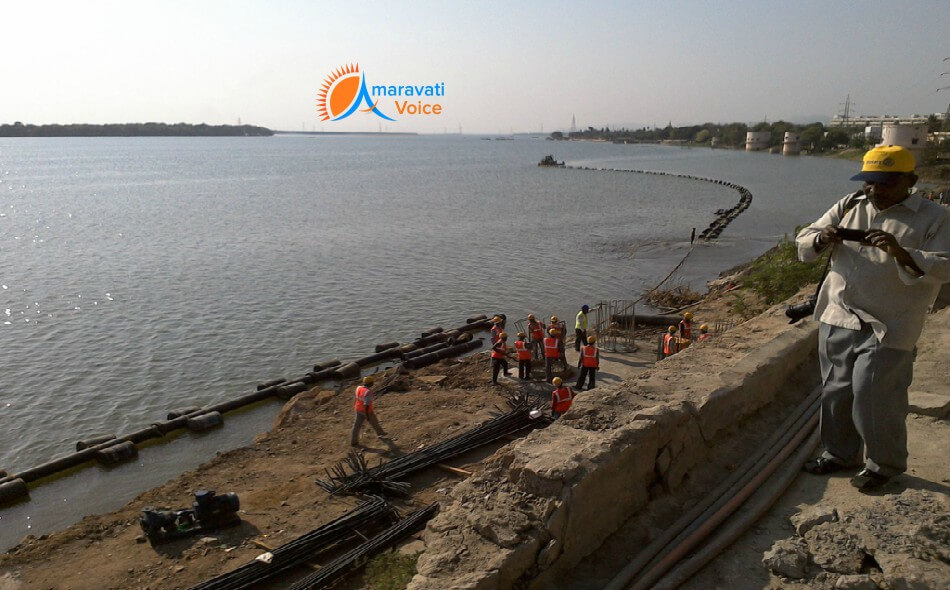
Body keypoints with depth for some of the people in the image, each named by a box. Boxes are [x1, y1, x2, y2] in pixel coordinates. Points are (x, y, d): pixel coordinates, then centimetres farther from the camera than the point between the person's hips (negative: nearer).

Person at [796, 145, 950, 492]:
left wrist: (901, 253, -29)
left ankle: (884, 463, 18)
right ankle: (839, 453, 31)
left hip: (887, 329, -5)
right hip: (838, 320, 5)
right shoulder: (849, 207, 9)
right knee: (836, 391, 13)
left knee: (874, 397, -5)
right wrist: (822, 239, -13)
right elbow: (803, 243, 10)